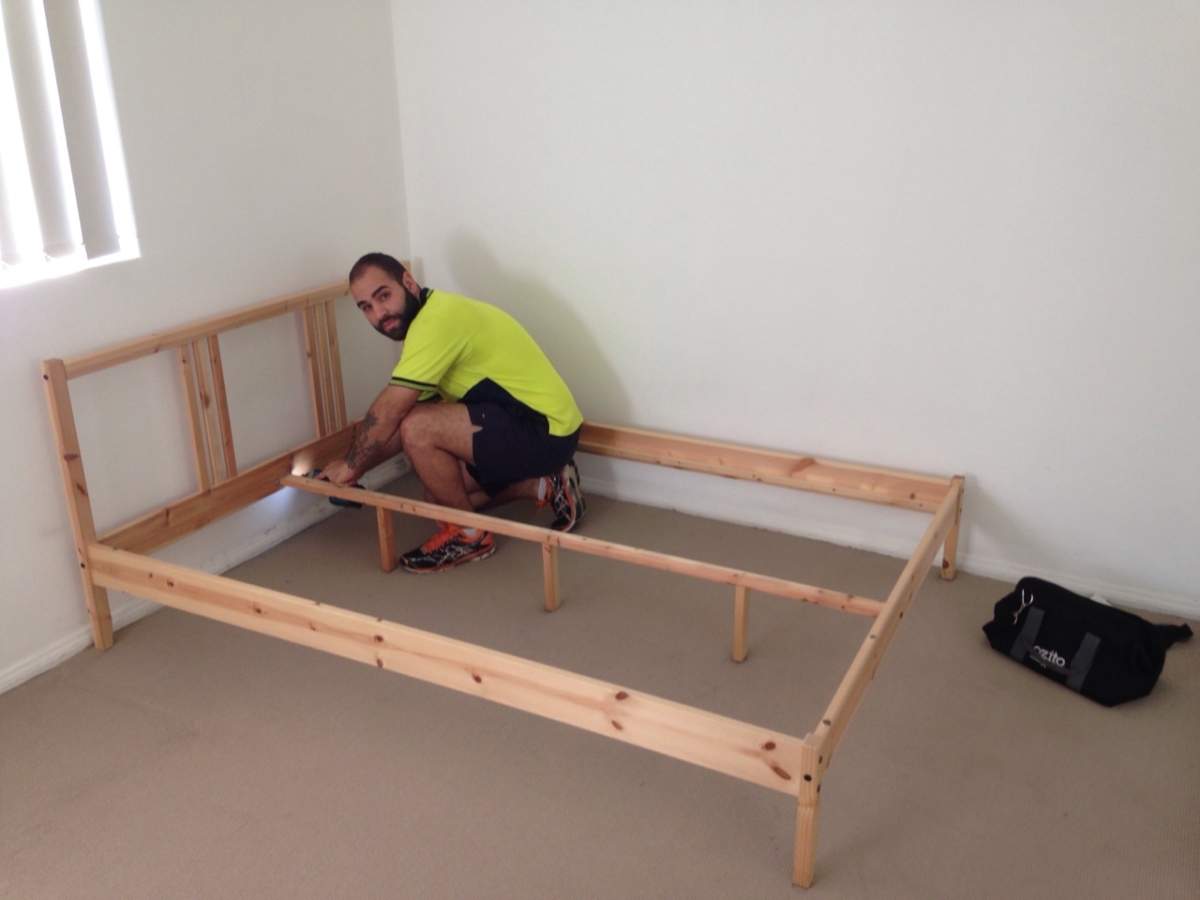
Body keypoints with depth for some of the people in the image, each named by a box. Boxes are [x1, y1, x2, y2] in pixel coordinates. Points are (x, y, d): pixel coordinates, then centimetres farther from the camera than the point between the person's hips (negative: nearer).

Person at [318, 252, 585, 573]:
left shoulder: (436, 320, -21)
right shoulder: (436, 320, 11)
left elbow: (388, 414, -19)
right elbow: (400, 424, 16)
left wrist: (350, 467, -4)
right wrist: (355, 466, 10)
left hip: (545, 430, -10)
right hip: (533, 426, 10)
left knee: (419, 428, -23)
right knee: (442, 491, 15)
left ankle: (469, 534, -5)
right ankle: (542, 485, 18)